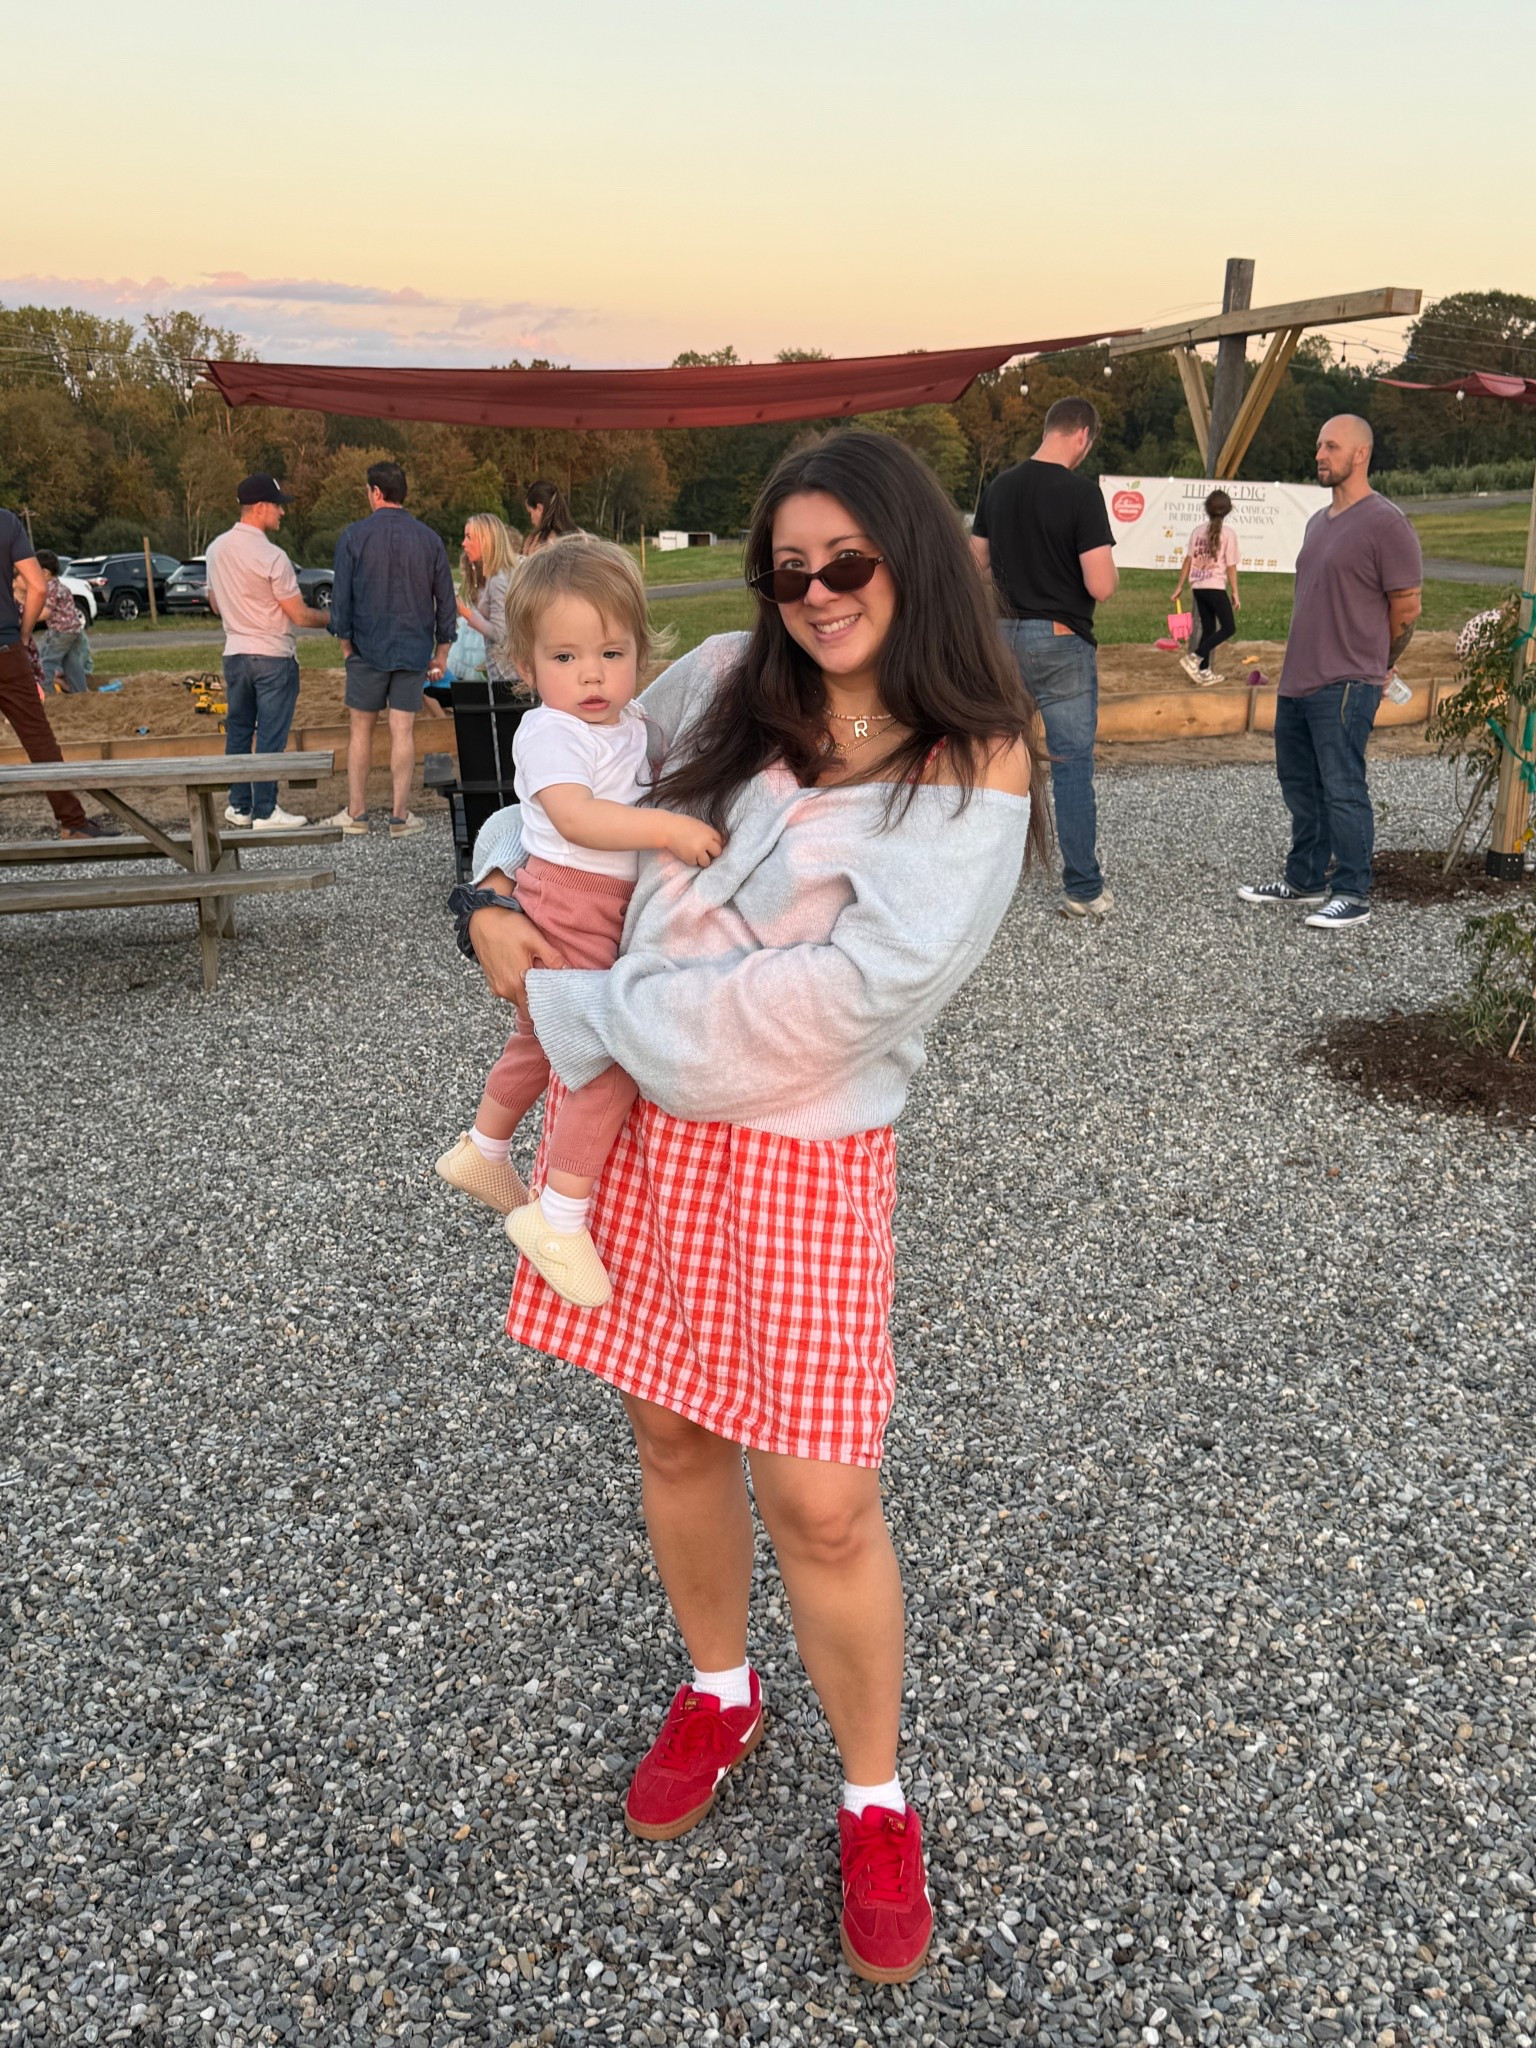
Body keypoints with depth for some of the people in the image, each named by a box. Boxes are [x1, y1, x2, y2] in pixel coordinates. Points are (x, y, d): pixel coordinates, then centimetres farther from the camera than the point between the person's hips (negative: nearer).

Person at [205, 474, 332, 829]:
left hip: (234, 652, 7)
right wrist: (331, 617, 4)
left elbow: (215, 605, 16)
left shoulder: (216, 549, 5)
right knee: (270, 736, -2)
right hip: (273, 656, -7)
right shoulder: (271, 557, -16)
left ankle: (239, 805, 19)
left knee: (238, 729, 14)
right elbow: (299, 615, -13)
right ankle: (265, 812, 0)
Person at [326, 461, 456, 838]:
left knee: (361, 729, 9)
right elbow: (445, 598, 6)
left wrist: (345, 640, 7)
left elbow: (341, 594, -4)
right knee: (403, 732, 3)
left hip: (367, 648, -1)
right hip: (413, 649, 2)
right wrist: (442, 651, 12)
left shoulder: (354, 535, -5)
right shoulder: (428, 539, 2)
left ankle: (356, 813, 12)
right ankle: (400, 816, 5)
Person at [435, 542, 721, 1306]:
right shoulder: (548, 732, -16)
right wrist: (667, 828, -35)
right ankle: (560, 1216, -5)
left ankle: (482, 1152, 48)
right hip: (566, 907, -10)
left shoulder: (633, 725, 9)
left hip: (608, 911, 10)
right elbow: (576, 817, -32)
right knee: (612, 1055, -16)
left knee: (542, 1039, 26)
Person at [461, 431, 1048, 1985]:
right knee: (672, 1438, 17)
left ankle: (876, 1801, 29)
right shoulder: (724, 683, 4)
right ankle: (719, 1695, 46)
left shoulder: (976, 770, -9)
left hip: (801, 1153, -4)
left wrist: (577, 1005, -17)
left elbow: (847, 993, -20)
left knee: (820, 1504, 1)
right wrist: (496, 891, 4)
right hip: (634, 1122, 4)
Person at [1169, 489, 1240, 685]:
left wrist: (1178, 588, 11)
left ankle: (1205, 672, 15)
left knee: (1208, 628, 15)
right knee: (1229, 628, 3)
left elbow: (1187, 560, 5)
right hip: (1216, 587, -6)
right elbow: (1231, 566, -7)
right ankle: (1194, 658, -11)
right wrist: (1234, 593, -1)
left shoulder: (1198, 531, 5)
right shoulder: (1228, 534, -7)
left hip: (1198, 587, 6)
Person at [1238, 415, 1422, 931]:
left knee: (1342, 790, -6)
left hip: (1344, 689, -9)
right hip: (1295, 681, 9)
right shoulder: (1318, 522, 16)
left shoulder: (1385, 524, -10)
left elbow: (1407, 607, -7)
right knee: (1300, 786, 15)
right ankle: (1304, 881, 26)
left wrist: (1376, 667, 3)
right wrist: (1301, 666, 18)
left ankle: (1353, 895, 2)